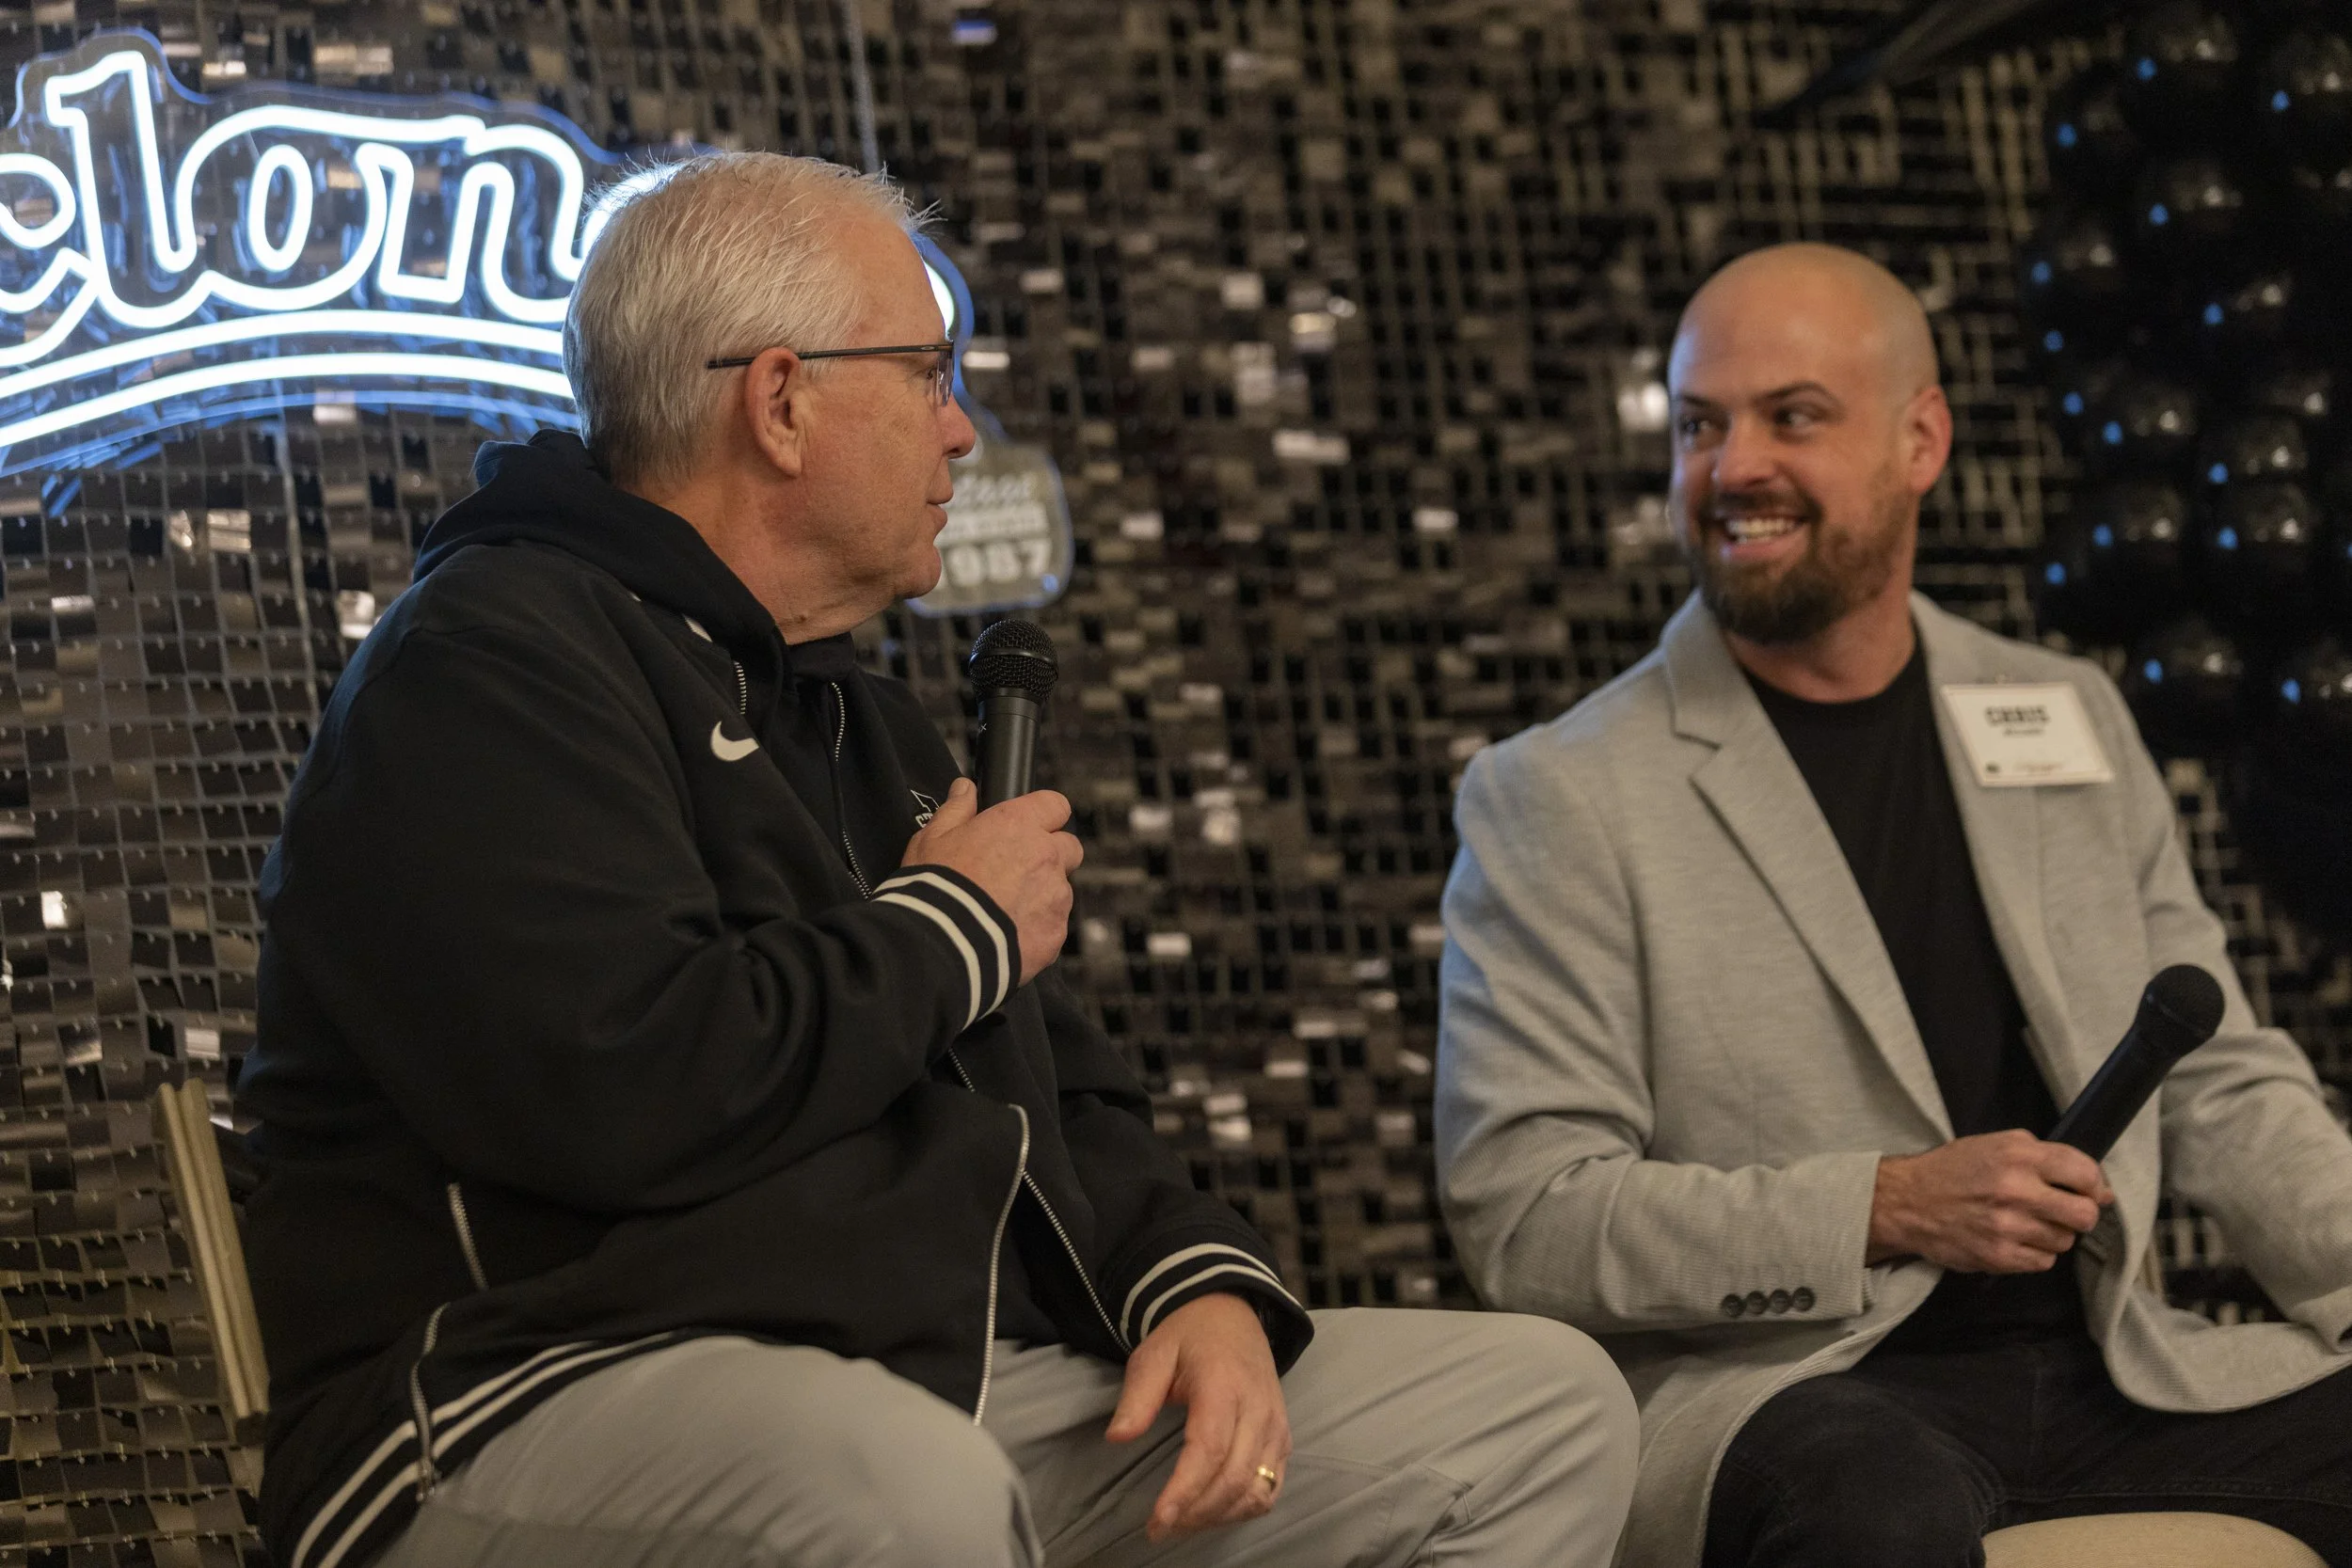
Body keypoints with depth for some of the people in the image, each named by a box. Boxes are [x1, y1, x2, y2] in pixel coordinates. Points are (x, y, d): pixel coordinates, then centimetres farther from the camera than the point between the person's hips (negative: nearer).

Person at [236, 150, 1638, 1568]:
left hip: (964, 1395, 9)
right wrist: (953, 933, -4)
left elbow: (1069, 1100, 25)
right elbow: (620, 1092, -21)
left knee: (1544, 1406, 3)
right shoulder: (485, 665, -5)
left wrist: (1202, 1282, 2)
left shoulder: (865, 728, 26)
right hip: (574, 1390, -9)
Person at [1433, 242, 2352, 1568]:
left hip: (2109, 1368, 6)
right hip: (1788, 1396, -6)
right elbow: (1525, 1215, -6)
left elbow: (2220, 1086, 19)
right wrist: (1885, 1210, -16)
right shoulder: (1557, 799, 2)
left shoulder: (2073, 723, 18)